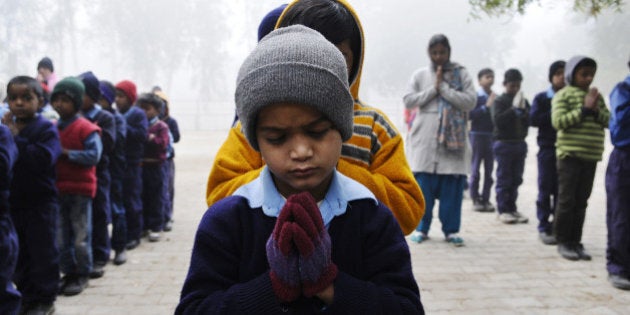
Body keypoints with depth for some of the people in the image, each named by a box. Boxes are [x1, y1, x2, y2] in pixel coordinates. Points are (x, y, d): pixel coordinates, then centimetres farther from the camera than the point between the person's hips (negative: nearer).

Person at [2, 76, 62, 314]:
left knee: (43, 252, 4)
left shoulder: (46, 129, -11)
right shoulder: (6, 127, 6)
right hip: (12, 201, 6)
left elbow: (44, 159, -27)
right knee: (19, 253, 14)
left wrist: (16, 138, -23)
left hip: (40, 203, -6)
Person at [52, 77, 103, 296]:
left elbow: (94, 155, -18)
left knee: (81, 235, 3)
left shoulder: (86, 128, -9)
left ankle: (82, 275, 14)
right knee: (61, 236, 11)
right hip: (57, 188, 6)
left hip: (80, 189, -6)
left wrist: (67, 153, -21)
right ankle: (69, 273, 23)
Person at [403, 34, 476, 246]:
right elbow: (408, 100, 1)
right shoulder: (420, 75, 12)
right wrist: (433, 89, -6)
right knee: (423, 186, 0)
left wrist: (443, 87, -9)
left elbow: (470, 101, -5)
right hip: (425, 140, 1)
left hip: (453, 139, 0)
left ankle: (451, 230, 10)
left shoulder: (461, 75, 8)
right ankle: (422, 228, 11)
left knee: (452, 188, 0)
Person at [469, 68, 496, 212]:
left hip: (492, 136, 4)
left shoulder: (496, 97, 8)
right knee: (475, 170, 1)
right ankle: (476, 199, 8)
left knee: (489, 170, 6)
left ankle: (486, 199, 13)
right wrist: (486, 106, -17)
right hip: (477, 135, -4)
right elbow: (470, 115, -14)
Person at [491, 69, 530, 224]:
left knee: (516, 179, 8)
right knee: (504, 178, -2)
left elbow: (529, 122, 6)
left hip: (520, 143, 5)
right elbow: (498, 120, -17)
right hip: (503, 143, -5)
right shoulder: (499, 101, -3)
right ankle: (502, 210, 3)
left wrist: (523, 111, -11)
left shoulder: (523, 101, 12)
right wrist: (514, 108, -17)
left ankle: (512, 208, 16)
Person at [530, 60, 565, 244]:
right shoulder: (541, 98, 6)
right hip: (548, 148, -1)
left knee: (562, 191, 2)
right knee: (546, 190, 2)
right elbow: (533, 119, -7)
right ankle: (544, 227, 8)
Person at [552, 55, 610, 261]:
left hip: (591, 156, 5)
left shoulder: (596, 96, 13)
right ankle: (563, 242, 6)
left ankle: (575, 241, 15)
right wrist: (584, 109, -14)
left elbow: (608, 120, 9)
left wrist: (596, 110, -10)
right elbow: (558, 122, -15)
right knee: (567, 200, -2)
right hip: (570, 154, -5)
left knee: (581, 201, 8)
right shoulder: (563, 95, -3)